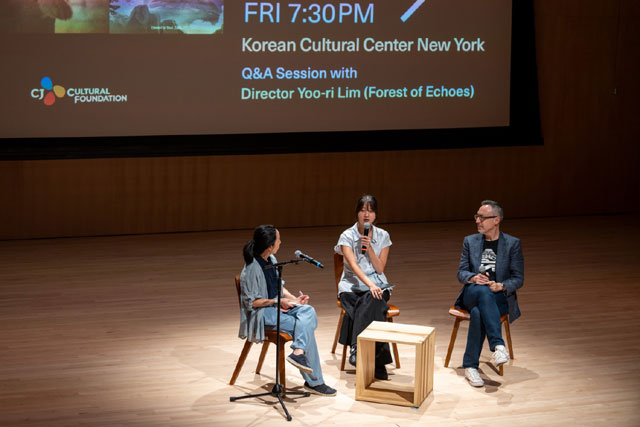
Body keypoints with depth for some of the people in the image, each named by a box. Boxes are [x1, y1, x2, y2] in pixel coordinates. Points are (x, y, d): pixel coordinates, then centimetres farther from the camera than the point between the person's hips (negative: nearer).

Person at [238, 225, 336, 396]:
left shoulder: (271, 260, 9)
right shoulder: (252, 268, -18)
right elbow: (251, 302, -16)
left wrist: (293, 298, 3)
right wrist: (277, 301, -14)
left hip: (277, 306, 8)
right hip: (261, 314, -8)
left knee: (308, 311, -20)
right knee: (305, 327, -21)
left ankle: (298, 352, -32)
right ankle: (313, 381, -22)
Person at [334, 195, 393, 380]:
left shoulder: (383, 236, 7)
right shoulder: (347, 236, -2)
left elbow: (380, 268, 2)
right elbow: (353, 265, -17)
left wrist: (369, 247, -12)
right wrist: (370, 284, -33)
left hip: (377, 285, 2)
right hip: (353, 286, -2)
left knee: (371, 301, -36)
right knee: (373, 309, -34)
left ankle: (357, 349, -38)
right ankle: (378, 362, -35)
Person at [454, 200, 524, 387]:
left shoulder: (513, 243, 4)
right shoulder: (470, 241, 12)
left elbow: (518, 279, 2)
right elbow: (461, 273, 9)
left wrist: (502, 286, -19)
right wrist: (473, 277, -15)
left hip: (500, 298, -2)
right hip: (472, 294, 2)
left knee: (478, 312, -37)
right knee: (483, 290, -38)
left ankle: (470, 366, -32)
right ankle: (498, 345, -48)